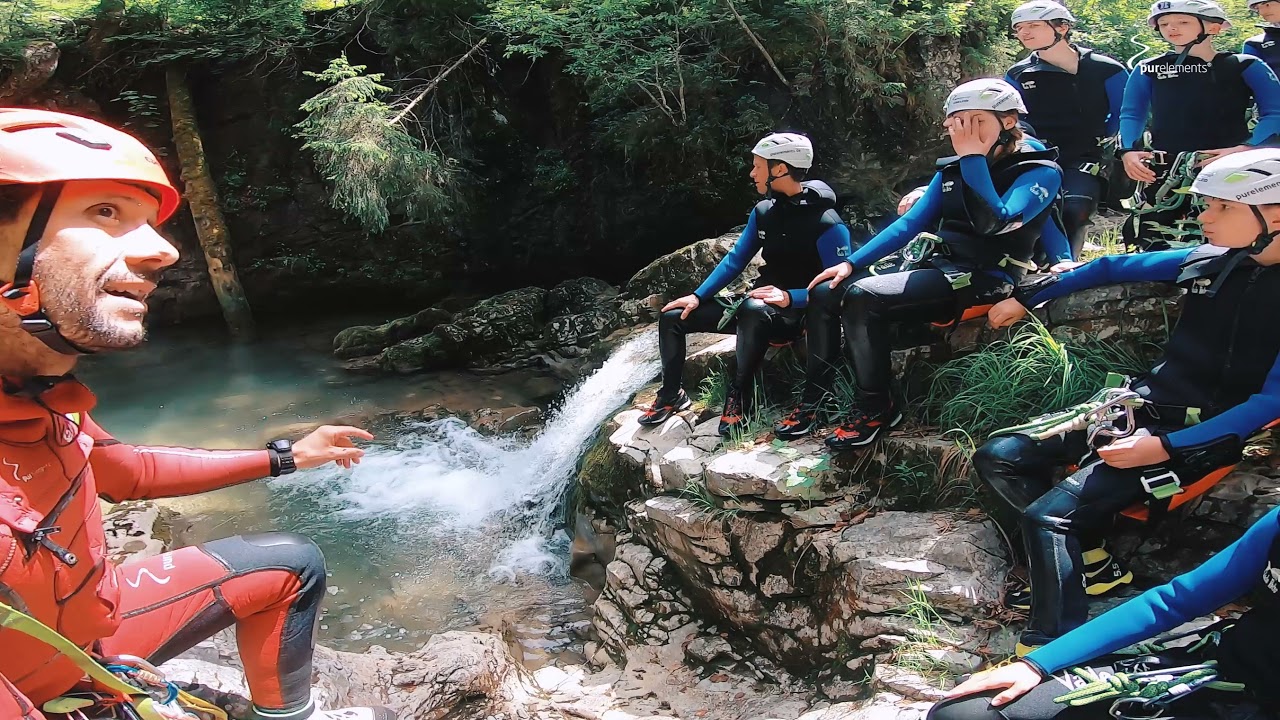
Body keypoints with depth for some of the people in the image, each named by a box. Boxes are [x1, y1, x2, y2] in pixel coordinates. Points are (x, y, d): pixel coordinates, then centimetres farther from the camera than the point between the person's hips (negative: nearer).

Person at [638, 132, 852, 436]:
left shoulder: (826, 223, -18)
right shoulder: (763, 211, 4)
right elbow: (735, 260, 10)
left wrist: (790, 297, -32)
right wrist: (698, 296, 1)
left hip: (798, 311, -8)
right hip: (760, 304, 8)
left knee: (753, 309, -43)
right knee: (672, 317, 2)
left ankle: (740, 395, -22)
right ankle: (671, 395, 17)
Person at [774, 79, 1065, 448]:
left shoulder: (1041, 172, -5)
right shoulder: (952, 168, 13)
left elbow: (997, 222, -23)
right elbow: (910, 223, 11)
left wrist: (974, 158, -16)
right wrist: (851, 263, 1)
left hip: (982, 279, -7)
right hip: (934, 266, 7)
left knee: (861, 297, -28)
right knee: (824, 292, -5)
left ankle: (877, 407, -14)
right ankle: (813, 399, 2)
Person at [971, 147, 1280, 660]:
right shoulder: (1213, 260, 5)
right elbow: (1114, 269, 17)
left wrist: (1164, 446, -24)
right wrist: (1025, 299, 22)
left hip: (1200, 435, -7)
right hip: (1138, 406, 8)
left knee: (1050, 516, -25)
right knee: (997, 458, -1)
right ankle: (1087, 559, 2)